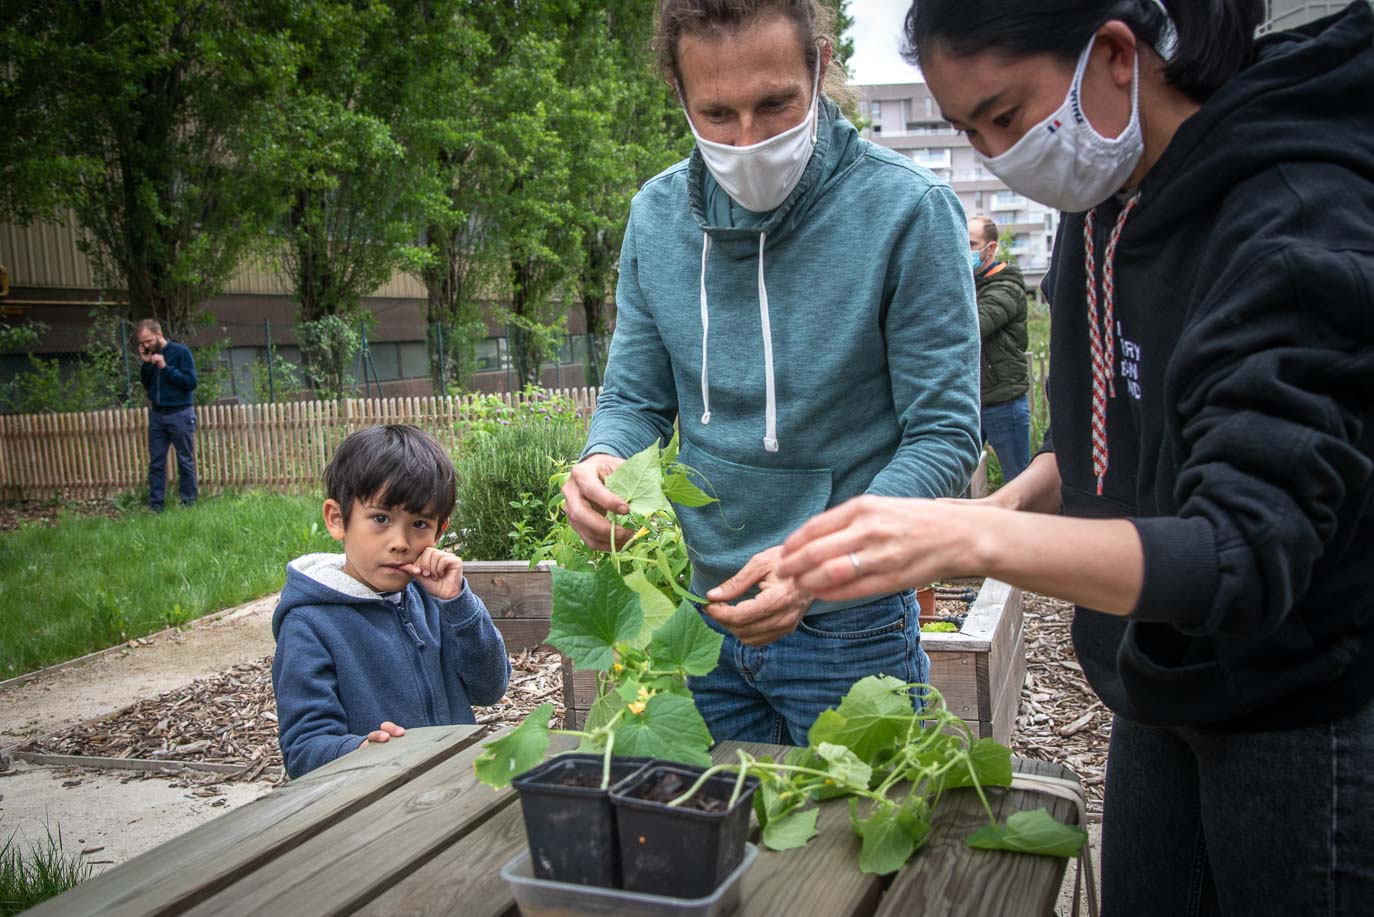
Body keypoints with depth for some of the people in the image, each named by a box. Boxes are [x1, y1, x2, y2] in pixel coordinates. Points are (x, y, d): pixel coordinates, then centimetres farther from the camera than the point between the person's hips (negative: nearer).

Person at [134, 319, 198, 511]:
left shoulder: (181, 352, -6)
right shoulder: (149, 356, 10)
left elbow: (191, 382, -13)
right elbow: (146, 385, 11)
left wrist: (165, 367, -17)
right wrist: (146, 365, -3)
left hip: (180, 414, -5)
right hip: (157, 414, 5)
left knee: (185, 462, 2)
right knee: (156, 463, 4)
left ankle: (188, 504, 8)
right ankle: (155, 507, 6)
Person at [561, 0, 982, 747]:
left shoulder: (908, 210, -17)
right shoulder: (656, 216, -3)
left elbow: (944, 435, -16)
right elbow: (635, 398, 6)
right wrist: (602, 461, -18)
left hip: (851, 627, -4)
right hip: (704, 612, 4)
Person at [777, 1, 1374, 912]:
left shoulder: (1300, 226, -24)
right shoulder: (1104, 204, -1)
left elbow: (1248, 556, -33)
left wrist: (978, 540, -45)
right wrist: (1015, 501, -7)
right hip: (1161, 700, 7)